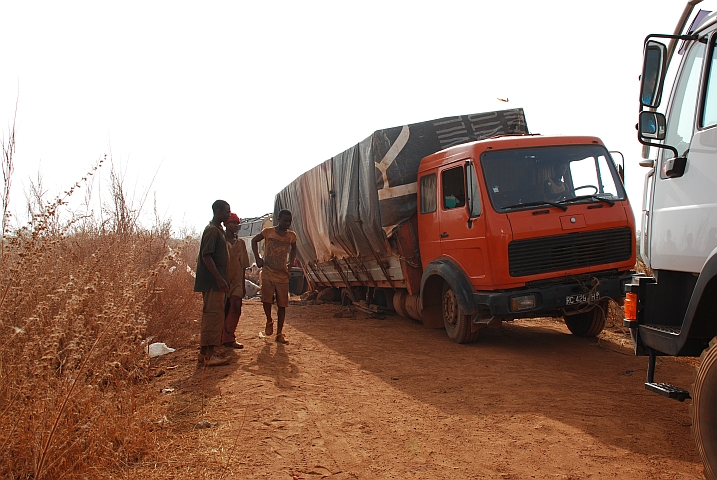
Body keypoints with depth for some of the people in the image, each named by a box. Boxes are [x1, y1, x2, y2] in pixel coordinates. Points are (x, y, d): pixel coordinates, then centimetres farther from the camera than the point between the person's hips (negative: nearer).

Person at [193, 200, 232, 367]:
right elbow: (206, 255, -21)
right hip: (212, 282, -10)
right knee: (214, 316, -10)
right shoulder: (212, 230, -13)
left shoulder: (218, 230, 19)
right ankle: (209, 355, -7)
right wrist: (219, 278, -24)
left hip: (214, 282, 10)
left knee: (209, 316, 12)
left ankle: (204, 352, 18)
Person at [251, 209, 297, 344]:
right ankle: (269, 322, 19)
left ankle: (279, 333, 10)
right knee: (266, 300, -11)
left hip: (282, 275, 2)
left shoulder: (291, 236, 3)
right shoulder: (268, 232, -4)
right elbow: (254, 241, 11)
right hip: (267, 273, -2)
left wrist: (291, 263, 11)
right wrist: (258, 258, 2)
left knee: (282, 304, 1)